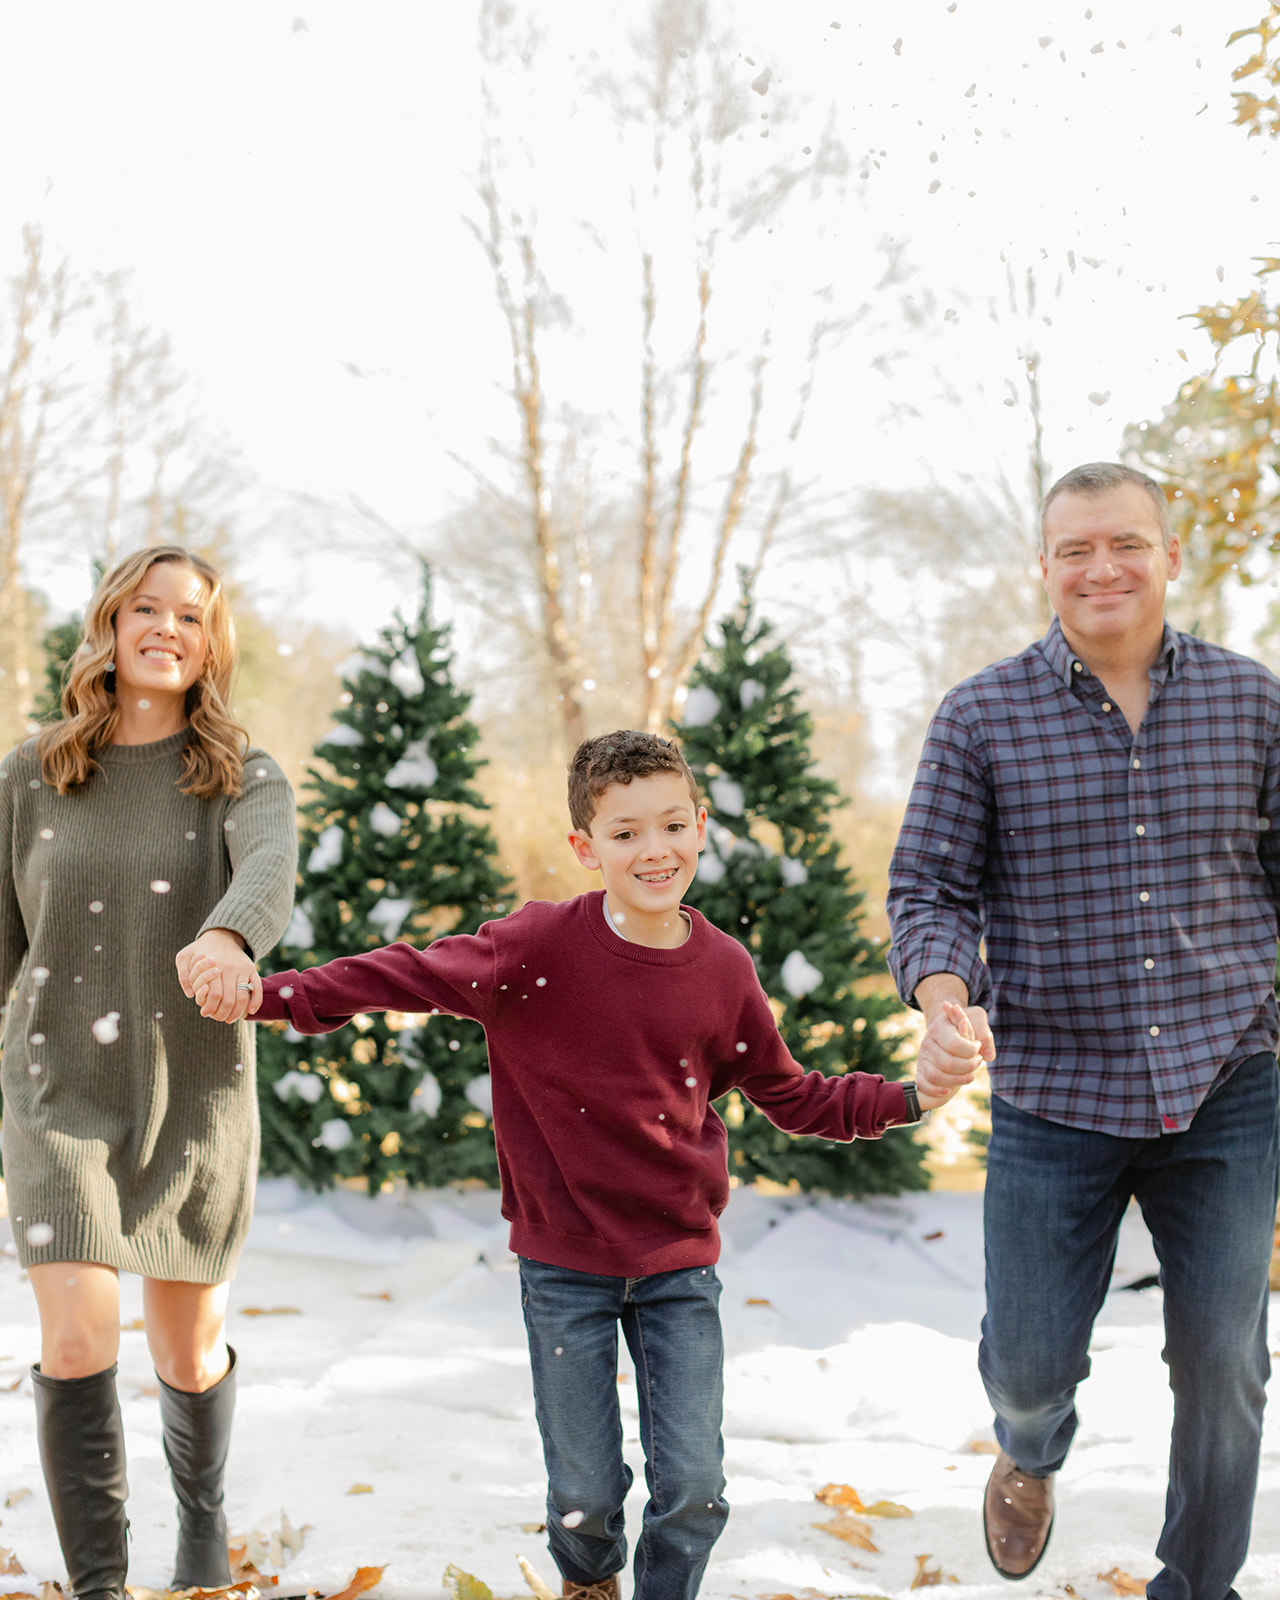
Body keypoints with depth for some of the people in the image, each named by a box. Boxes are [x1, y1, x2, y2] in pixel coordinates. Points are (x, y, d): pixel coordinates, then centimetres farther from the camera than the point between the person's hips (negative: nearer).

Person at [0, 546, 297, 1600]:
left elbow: (272, 870, -28)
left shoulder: (244, 780, -5)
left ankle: (202, 1512, 44)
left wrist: (224, 939, -50)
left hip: (197, 1097, 0)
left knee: (189, 1352, 14)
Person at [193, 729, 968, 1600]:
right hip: (565, 1267, -2)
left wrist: (906, 1099, 1)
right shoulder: (542, 946, -13)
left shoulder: (723, 970, -4)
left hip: (679, 1265, 2)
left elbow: (791, 1096, 9)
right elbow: (411, 975, -17)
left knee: (694, 1489, 0)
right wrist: (267, 995, -26)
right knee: (585, 1495, 9)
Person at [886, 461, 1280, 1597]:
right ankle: (1032, 1456, 46)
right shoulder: (982, 718, -2)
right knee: (1031, 1359, 8)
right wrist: (943, 1005, -21)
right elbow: (932, 888, -2)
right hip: (1053, 1098, -1)